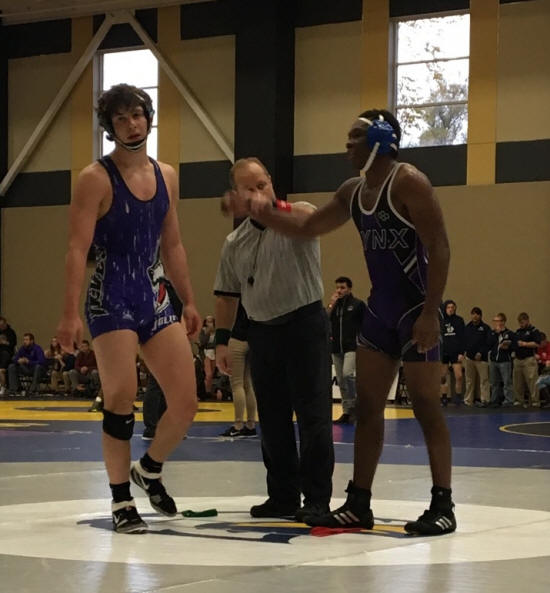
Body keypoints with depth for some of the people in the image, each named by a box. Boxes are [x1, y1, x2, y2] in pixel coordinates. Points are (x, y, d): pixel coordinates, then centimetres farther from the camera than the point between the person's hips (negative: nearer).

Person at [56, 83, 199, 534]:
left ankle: (150, 470, 27)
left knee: (186, 402, 2)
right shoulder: (96, 179, -7)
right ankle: (121, 502, 8)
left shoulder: (166, 177, 11)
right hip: (111, 300, -6)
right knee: (121, 402, -6)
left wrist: (189, 302, 15)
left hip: (155, 298, 6)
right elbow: (77, 249, -13)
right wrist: (71, 313, -21)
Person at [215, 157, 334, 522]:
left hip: (305, 324, -6)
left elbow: (307, 219, -32)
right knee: (273, 419, 9)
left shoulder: (297, 216, -6)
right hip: (262, 331, 6)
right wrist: (222, 341, 9)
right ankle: (283, 496, 18)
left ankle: (317, 498, -1)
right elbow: (227, 296, 16)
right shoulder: (234, 243, 10)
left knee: (313, 414, -6)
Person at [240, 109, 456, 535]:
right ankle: (359, 504, 14)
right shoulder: (353, 192, 10)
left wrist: (430, 313, -24)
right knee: (367, 406, 8)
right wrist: (264, 214, 4)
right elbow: (308, 227, 21)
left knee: (426, 407, -6)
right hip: (380, 309, 8)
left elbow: (439, 248, -19)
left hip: (416, 309, -8)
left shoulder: (408, 182, -15)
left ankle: (443, 506, 0)